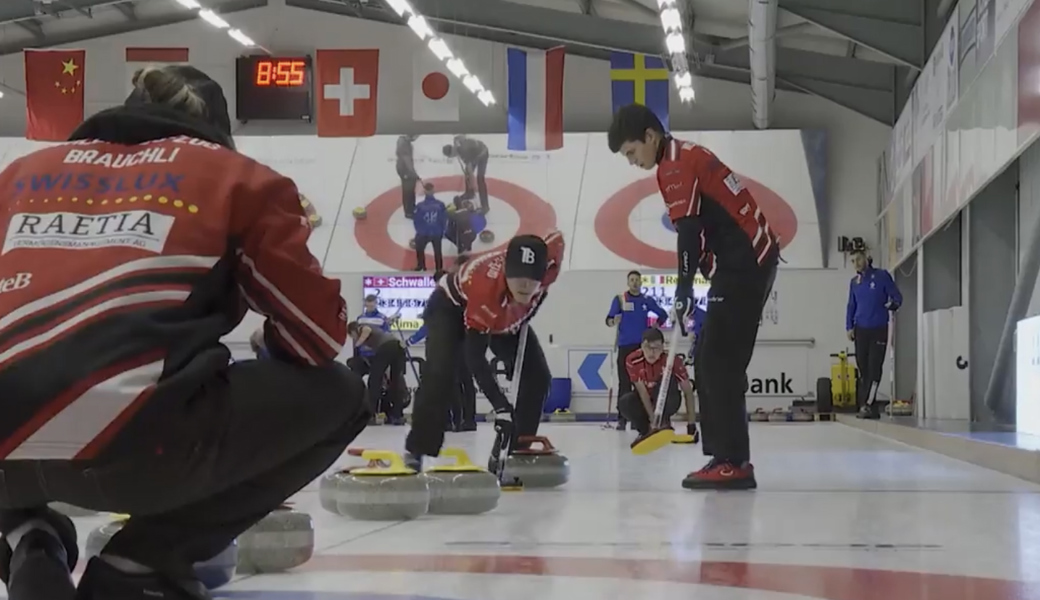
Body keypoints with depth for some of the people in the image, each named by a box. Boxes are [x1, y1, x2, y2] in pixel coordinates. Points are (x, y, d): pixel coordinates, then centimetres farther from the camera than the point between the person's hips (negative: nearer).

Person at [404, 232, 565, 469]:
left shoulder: (547, 263, -34)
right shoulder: (485, 288, -47)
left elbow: (557, 238, -7)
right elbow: (474, 355, -43)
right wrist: (501, 406, -50)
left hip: (505, 315, 6)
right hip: (452, 306, -6)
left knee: (538, 375, -7)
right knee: (440, 373, -29)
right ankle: (415, 451, -17)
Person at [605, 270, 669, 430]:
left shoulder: (647, 300, 9)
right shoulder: (619, 299, 2)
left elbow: (663, 314, 21)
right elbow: (609, 319, -6)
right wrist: (613, 321, -28)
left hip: (643, 345, 2)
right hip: (625, 345, -2)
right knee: (624, 383, -4)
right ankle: (622, 418, -3)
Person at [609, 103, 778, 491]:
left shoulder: (677, 163, -12)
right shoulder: (686, 157, 19)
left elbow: (689, 229, -20)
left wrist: (684, 290, -22)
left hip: (744, 263, -10)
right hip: (750, 259, 10)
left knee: (719, 363, -12)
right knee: (713, 364, 10)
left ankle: (732, 462, -15)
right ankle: (730, 457, 11)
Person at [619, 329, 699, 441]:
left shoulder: (672, 359, -27)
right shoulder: (633, 361, -24)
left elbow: (688, 392, -21)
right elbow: (642, 391, -20)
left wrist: (691, 425, -24)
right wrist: (653, 419, -27)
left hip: (668, 402, -1)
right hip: (645, 401, 1)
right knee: (624, 403, -30)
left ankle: (664, 423, -17)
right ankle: (645, 429, -3)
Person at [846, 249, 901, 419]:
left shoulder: (882, 276, -2)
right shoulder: (854, 282, 11)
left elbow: (897, 296, -2)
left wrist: (893, 304, -22)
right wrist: (849, 327, 7)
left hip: (879, 329, -4)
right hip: (861, 330, 4)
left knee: (874, 368, -10)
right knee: (863, 369, 3)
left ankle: (867, 405, -13)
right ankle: (871, 408, 8)